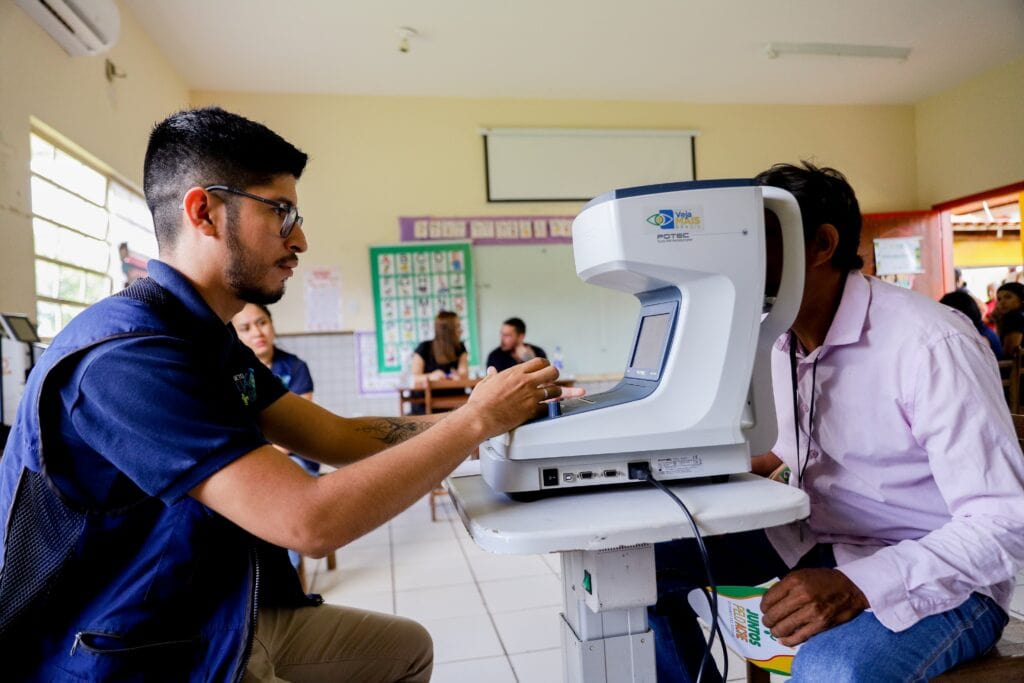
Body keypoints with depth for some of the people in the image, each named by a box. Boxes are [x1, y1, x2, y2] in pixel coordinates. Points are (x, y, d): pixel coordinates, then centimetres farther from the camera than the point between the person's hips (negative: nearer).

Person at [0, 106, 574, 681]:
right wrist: (477, 419, -22)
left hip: (220, 621, 9)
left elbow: (340, 437, 2)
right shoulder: (126, 352, -26)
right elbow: (312, 520, -32)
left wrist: (503, 410, -5)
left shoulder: (213, 342, 5)